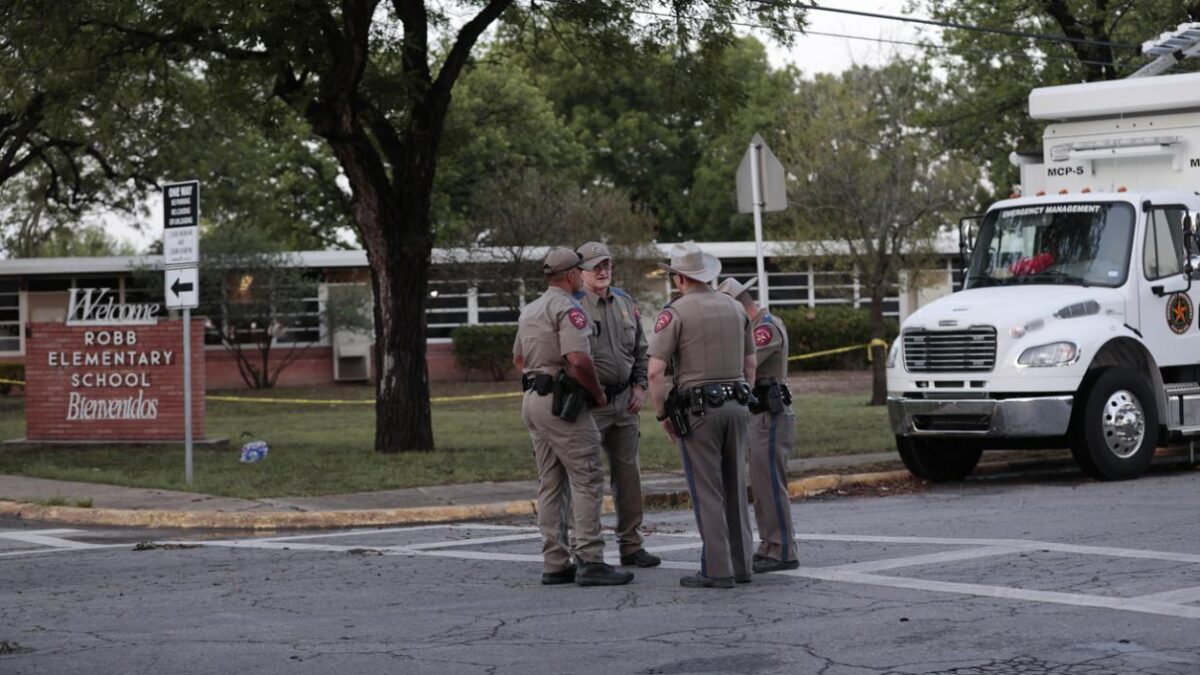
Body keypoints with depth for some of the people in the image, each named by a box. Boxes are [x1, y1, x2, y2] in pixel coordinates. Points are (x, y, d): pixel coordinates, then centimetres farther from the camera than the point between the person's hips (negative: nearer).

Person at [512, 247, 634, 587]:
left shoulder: (529, 310, 17)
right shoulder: (568, 308, -12)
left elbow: (518, 358, 27)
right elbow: (578, 360, -23)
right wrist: (598, 394, -10)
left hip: (532, 401, 9)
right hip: (561, 402, -9)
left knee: (550, 484, 11)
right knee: (587, 481, -8)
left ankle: (554, 564, 11)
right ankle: (590, 562, -14)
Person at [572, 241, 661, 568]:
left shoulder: (625, 302, 12)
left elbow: (641, 350, 19)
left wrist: (640, 386, 9)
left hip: (624, 399, 7)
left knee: (627, 473, 10)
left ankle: (631, 545, 18)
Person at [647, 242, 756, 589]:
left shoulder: (675, 312, -9)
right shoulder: (735, 307, 10)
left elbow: (655, 371, -14)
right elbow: (750, 364, 16)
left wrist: (662, 415, -4)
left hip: (697, 408, -6)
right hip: (735, 405, 6)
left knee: (706, 492, -2)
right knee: (735, 488, 12)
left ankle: (717, 570, -3)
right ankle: (741, 565, 15)